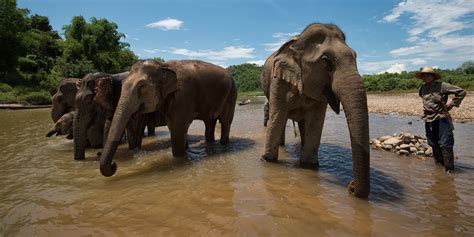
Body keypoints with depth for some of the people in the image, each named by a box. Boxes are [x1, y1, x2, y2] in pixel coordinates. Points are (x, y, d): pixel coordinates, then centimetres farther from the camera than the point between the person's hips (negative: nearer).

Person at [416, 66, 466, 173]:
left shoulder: (441, 86, -9)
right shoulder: (422, 88, 8)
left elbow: (461, 92, -8)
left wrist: (452, 104, -8)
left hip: (441, 119, -6)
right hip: (429, 120, 6)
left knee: (445, 144, -5)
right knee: (434, 144, 14)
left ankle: (449, 168, 4)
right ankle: (439, 164, 28)